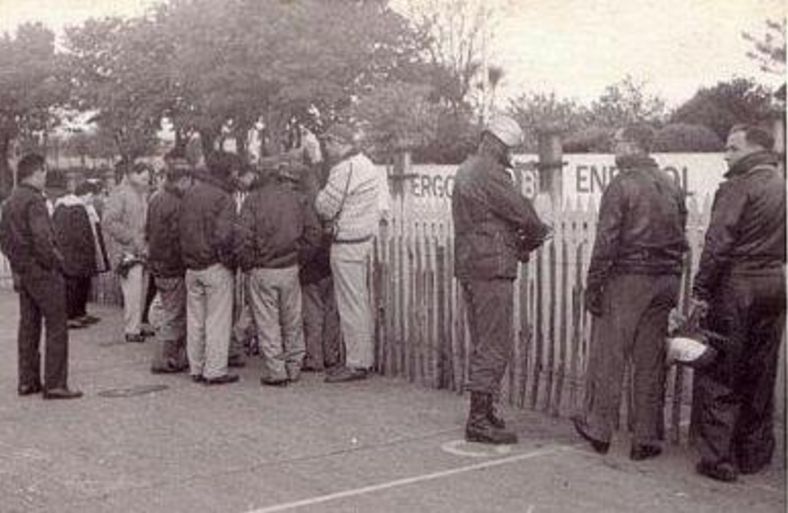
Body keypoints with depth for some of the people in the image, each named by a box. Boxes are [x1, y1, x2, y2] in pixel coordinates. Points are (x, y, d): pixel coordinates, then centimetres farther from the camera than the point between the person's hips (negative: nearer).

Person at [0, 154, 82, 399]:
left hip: (22, 272, 9)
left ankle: (27, 381, 19)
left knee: (28, 326, 14)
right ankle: (54, 384, -3)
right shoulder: (34, 200, -17)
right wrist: (56, 262, -12)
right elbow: (42, 240, -25)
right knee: (56, 328, -4)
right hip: (42, 272, -9)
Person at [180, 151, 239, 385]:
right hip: (216, 268, -7)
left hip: (192, 267, 7)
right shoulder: (223, 198, -15)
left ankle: (196, 369, 20)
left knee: (195, 320, 13)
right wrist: (230, 262, -8)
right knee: (218, 320, 1)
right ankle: (215, 371, 4)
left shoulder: (189, 195, 8)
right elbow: (224, 237, -21)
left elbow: (181, 230, 14)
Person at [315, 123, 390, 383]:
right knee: (361, 301, 15)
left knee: (350, 304, -4)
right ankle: (365, 358, 22)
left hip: (347, 242, -10)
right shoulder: (366, 163, 13)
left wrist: (320, 195, 4)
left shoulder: (344, 169, -18)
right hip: (364, 236, 10)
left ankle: (356, 364, 1)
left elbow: (325, 207, -18)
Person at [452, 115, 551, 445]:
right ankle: (480, 420, -5)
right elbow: (522, 213, -12)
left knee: (482, 342, 17)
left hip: (467, 265, 10)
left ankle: (482, 411, 24)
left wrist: (519, 241, 9)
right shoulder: (489, 173, -14)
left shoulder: (466, 171, 18)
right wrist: (537, 235, 8)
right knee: (495, 344, -6)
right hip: (491, 267, -10)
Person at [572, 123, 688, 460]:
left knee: (608, 357, 5)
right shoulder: (672, 187, 10)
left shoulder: (621, 186, -9)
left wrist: (593, 285, -9)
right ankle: (647, 439, 12)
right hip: (664, 281, 6)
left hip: (626, 280, -5)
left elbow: (606, 241, -13)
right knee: (650, 362, 8)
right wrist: (673, 285, 18)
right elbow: (680, 239, 12)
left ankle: (598, 429, 13)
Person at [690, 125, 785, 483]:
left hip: (736, 288, -7)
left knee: (719, 376, 1)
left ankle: (719, 458, 2)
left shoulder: (737, 187, -12)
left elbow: (718, 244, -17)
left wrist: (700, 291, -14)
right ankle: (754, 455, 23)